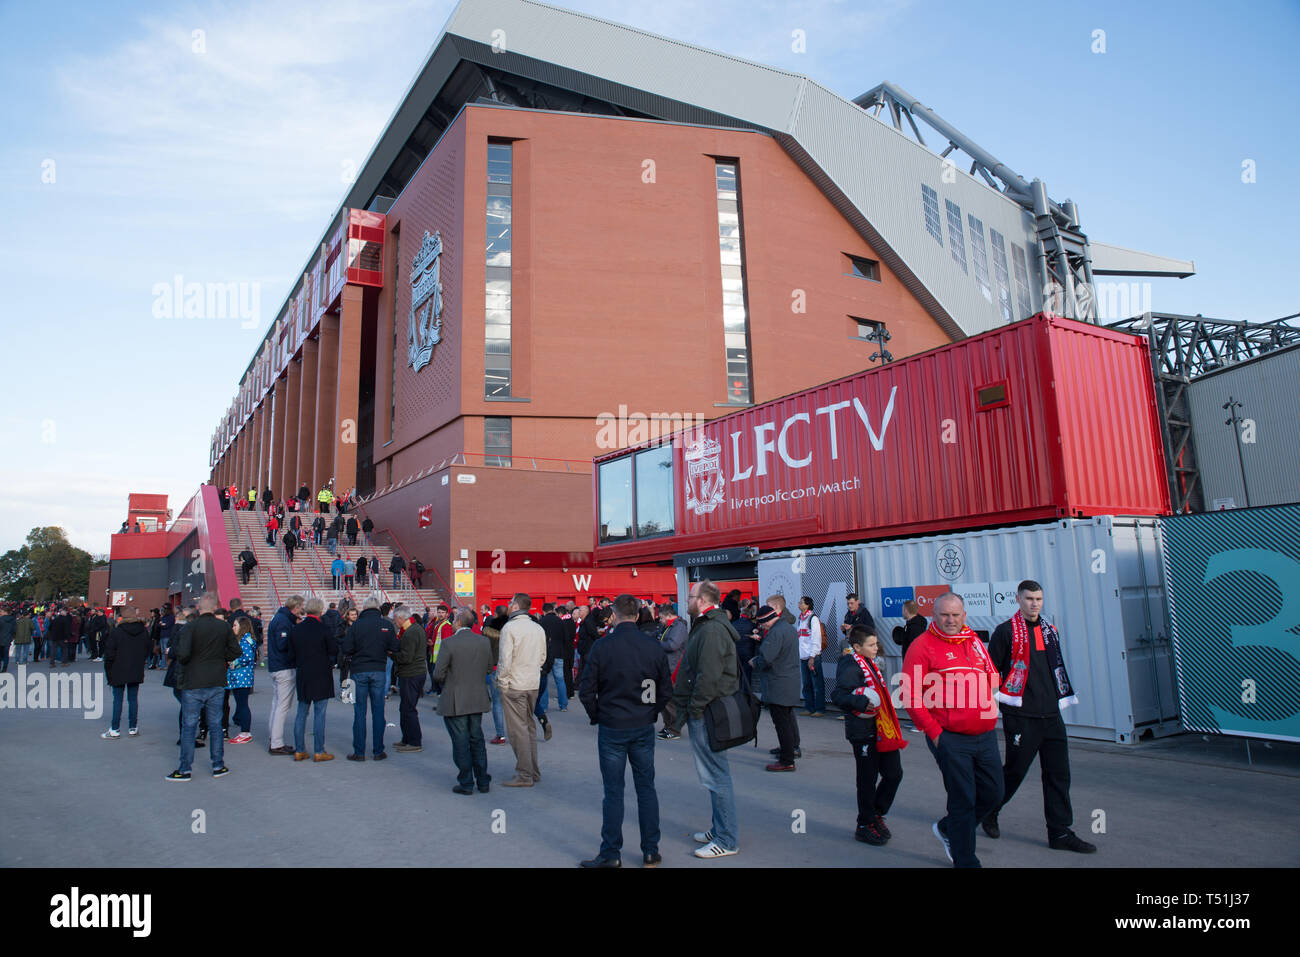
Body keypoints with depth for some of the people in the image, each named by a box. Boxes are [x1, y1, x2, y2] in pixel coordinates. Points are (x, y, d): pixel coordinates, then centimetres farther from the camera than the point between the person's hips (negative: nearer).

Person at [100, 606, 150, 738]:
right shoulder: (143, 632, 1)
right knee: (133, 699, 9)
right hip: (136, 672, 3)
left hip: (119, 672, -3)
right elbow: (147, 651, 7)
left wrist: (108, 671, 2)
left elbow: (109, 653, -9)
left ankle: (115, 729, 7)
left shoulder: (116, 632, -10)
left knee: (117, 700, 3)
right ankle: (133, 728, 13)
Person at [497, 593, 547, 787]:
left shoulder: (509, 627, -14)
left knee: (518, 729, -1)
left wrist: (502, 682, -6)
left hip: (515, 685, -7)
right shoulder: (538, 628, 7)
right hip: (534, 684, 7)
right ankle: (534, 771, 22)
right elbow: (543, 657, 13)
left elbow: (505, 659, -17)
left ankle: (525, 775, 2)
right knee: (529, 726, 16)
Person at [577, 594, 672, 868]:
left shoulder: (603, 646, -12)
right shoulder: (654, 646, -4)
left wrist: (597, 716, 7)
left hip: (611, 729, -2)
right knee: (646, 788, 12)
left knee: (613, 792, 6)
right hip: (644, 728, 3)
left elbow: (587, 691, -8)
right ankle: (651, 852, 20)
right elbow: (666, 691, 1)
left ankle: (611, 854, 15)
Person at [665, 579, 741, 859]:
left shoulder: (712, 630, -19)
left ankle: (726, 841, 5)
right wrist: (683, 709, 19)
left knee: (715, 776, -3)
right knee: (714, 773, 18)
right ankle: (720, 829, 30)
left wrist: (693, 710, -17)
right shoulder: (705, 626, 15)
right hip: (703, 712, 11)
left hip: (707, 713, -11)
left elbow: (708, 677, -25)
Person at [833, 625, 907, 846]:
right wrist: (861, 702, -38)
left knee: (894, 773, 9)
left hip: (882, 731, 9)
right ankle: (865, 827, 17)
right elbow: (837, 695, -26)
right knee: (868, 780, 2)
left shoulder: (869, 664, 13)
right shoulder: (851, 668, -17)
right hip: (863, 732, -9)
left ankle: (876, 814, 27)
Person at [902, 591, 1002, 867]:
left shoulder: (974, 641, 10)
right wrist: (934, 732, -12)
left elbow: (991, 677, 22)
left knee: (993, 793, 13)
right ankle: (965, 860, 19)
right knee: (963, 800, 0)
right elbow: (909, 694, -12)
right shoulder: (923, 646, -9)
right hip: (950, 738, -6)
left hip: (985, 735, 6)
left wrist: (988, 713, 10)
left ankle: (947, 828, 35)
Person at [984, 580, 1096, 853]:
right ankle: (988, 811, 27)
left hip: (1051, 715, 6)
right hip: (1020, 717, -6)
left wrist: (1061, 699, 19)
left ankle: (1060, 833, 13)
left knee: (1058, 774, 5)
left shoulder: (1049, 630, 12)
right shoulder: (1006, 631, -8)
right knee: (1015, 771, 4)